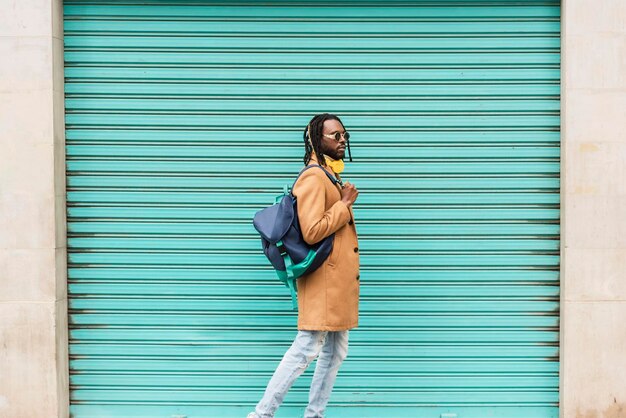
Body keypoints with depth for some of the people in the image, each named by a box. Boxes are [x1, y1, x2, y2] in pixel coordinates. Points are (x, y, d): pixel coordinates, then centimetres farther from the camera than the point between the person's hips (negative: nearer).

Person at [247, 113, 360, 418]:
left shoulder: (332, 176, 18)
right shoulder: (313, 178, -15)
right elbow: (312, 232, -24)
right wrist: (345, 205, -16)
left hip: (338, 279, 10)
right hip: (322, 280, -10)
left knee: (336, 352, 13)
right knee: (307, 349, -10)